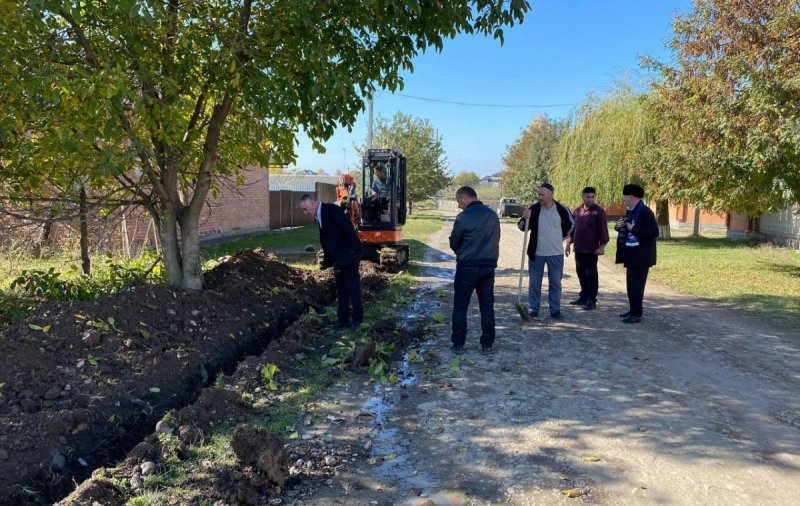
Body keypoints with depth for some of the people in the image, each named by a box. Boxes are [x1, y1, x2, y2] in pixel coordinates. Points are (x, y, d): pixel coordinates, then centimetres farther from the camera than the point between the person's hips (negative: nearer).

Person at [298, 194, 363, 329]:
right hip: (337, 257, 9)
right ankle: (343, 319, 19)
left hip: (349, 254, -9)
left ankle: (357, 318, 12)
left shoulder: (331, 209, -16)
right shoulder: (318, 217, 11)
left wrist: (352, 251, -21)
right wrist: (327, 260, 14)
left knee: (353, 287, -1)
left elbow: (348, 229, -21)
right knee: (341, 289, 12)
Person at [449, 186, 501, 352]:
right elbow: (496, 239, 10)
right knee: (487, 306, 11)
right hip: (489, 265, 5)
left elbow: (454, 243, -3)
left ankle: (458, 343, 11)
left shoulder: (463, 217, -13)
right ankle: (487, 343, 14)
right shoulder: (493, 215, 3)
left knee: (460, 306, 7)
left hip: (467, 266, -4)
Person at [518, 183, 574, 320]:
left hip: (556, 253, 0)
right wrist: (525, 219, -24)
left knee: (555, 283, 7)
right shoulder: (534, 209, -6)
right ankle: (532, 310, 15)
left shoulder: (561, 209, -5)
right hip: (536, 253, 0)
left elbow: (570, 224, 14)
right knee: (534, 283, 6)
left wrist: (561, 237, 8)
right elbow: (522, 227, -5)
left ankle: (555, 310, 17)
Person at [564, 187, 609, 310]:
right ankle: (583, 297, 24)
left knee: (591, 274, -1)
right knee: (581, 273, 13)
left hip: (591, 249, -6)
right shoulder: (577, 211, 11)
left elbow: (603, 230, -9)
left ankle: (592, 300, 4)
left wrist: (602, 246, -15)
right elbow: (572, 228, 16)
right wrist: (568, 244, 14)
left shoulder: (599, 211, -6)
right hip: (578, 248, 6)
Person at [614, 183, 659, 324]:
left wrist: (633, 229, -22)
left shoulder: (645, 212, -16)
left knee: (637, 285, -5)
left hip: (640, 256, -9)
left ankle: (636, 314, 2)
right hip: (631, 255, 9)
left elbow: (654, 232, -22)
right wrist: (619, 226, 0)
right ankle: (633, 310, 25)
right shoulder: (630, 211, 11)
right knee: (631, 284, 15)